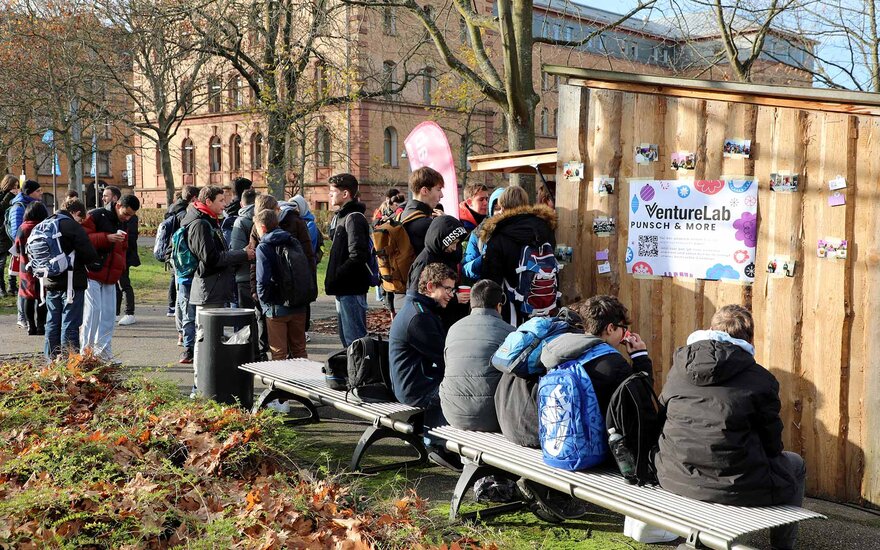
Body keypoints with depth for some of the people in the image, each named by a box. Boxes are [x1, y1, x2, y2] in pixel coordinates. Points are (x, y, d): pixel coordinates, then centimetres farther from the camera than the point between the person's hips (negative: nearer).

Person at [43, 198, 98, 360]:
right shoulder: (73, 226, -14)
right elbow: (90, 255, -18)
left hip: (51, 283, 7)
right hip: (72, 283, -7)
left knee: (52, 323, 15)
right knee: (70, 324, -2)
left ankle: (52, 359, 22)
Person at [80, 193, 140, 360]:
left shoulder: (123, 224, 17)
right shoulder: (96, 216, -8)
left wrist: (120, 268, 16)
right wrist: (107, 237, -26)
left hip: (110, 276, 7)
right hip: (92, 273, -7)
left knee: (109, 314, 6)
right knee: (93, 310, -10)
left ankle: (104, 351, 13)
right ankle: (87, 350, -2)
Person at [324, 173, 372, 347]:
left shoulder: (354, 218, -14)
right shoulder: (338, 217, 17)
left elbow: (357, 256, -23)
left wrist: (334, 278, -18)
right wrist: (332, 278, 9)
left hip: (352, 289, -10)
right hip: (342, 289, 10)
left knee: (354, 338, -7)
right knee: (346, 336, 17)